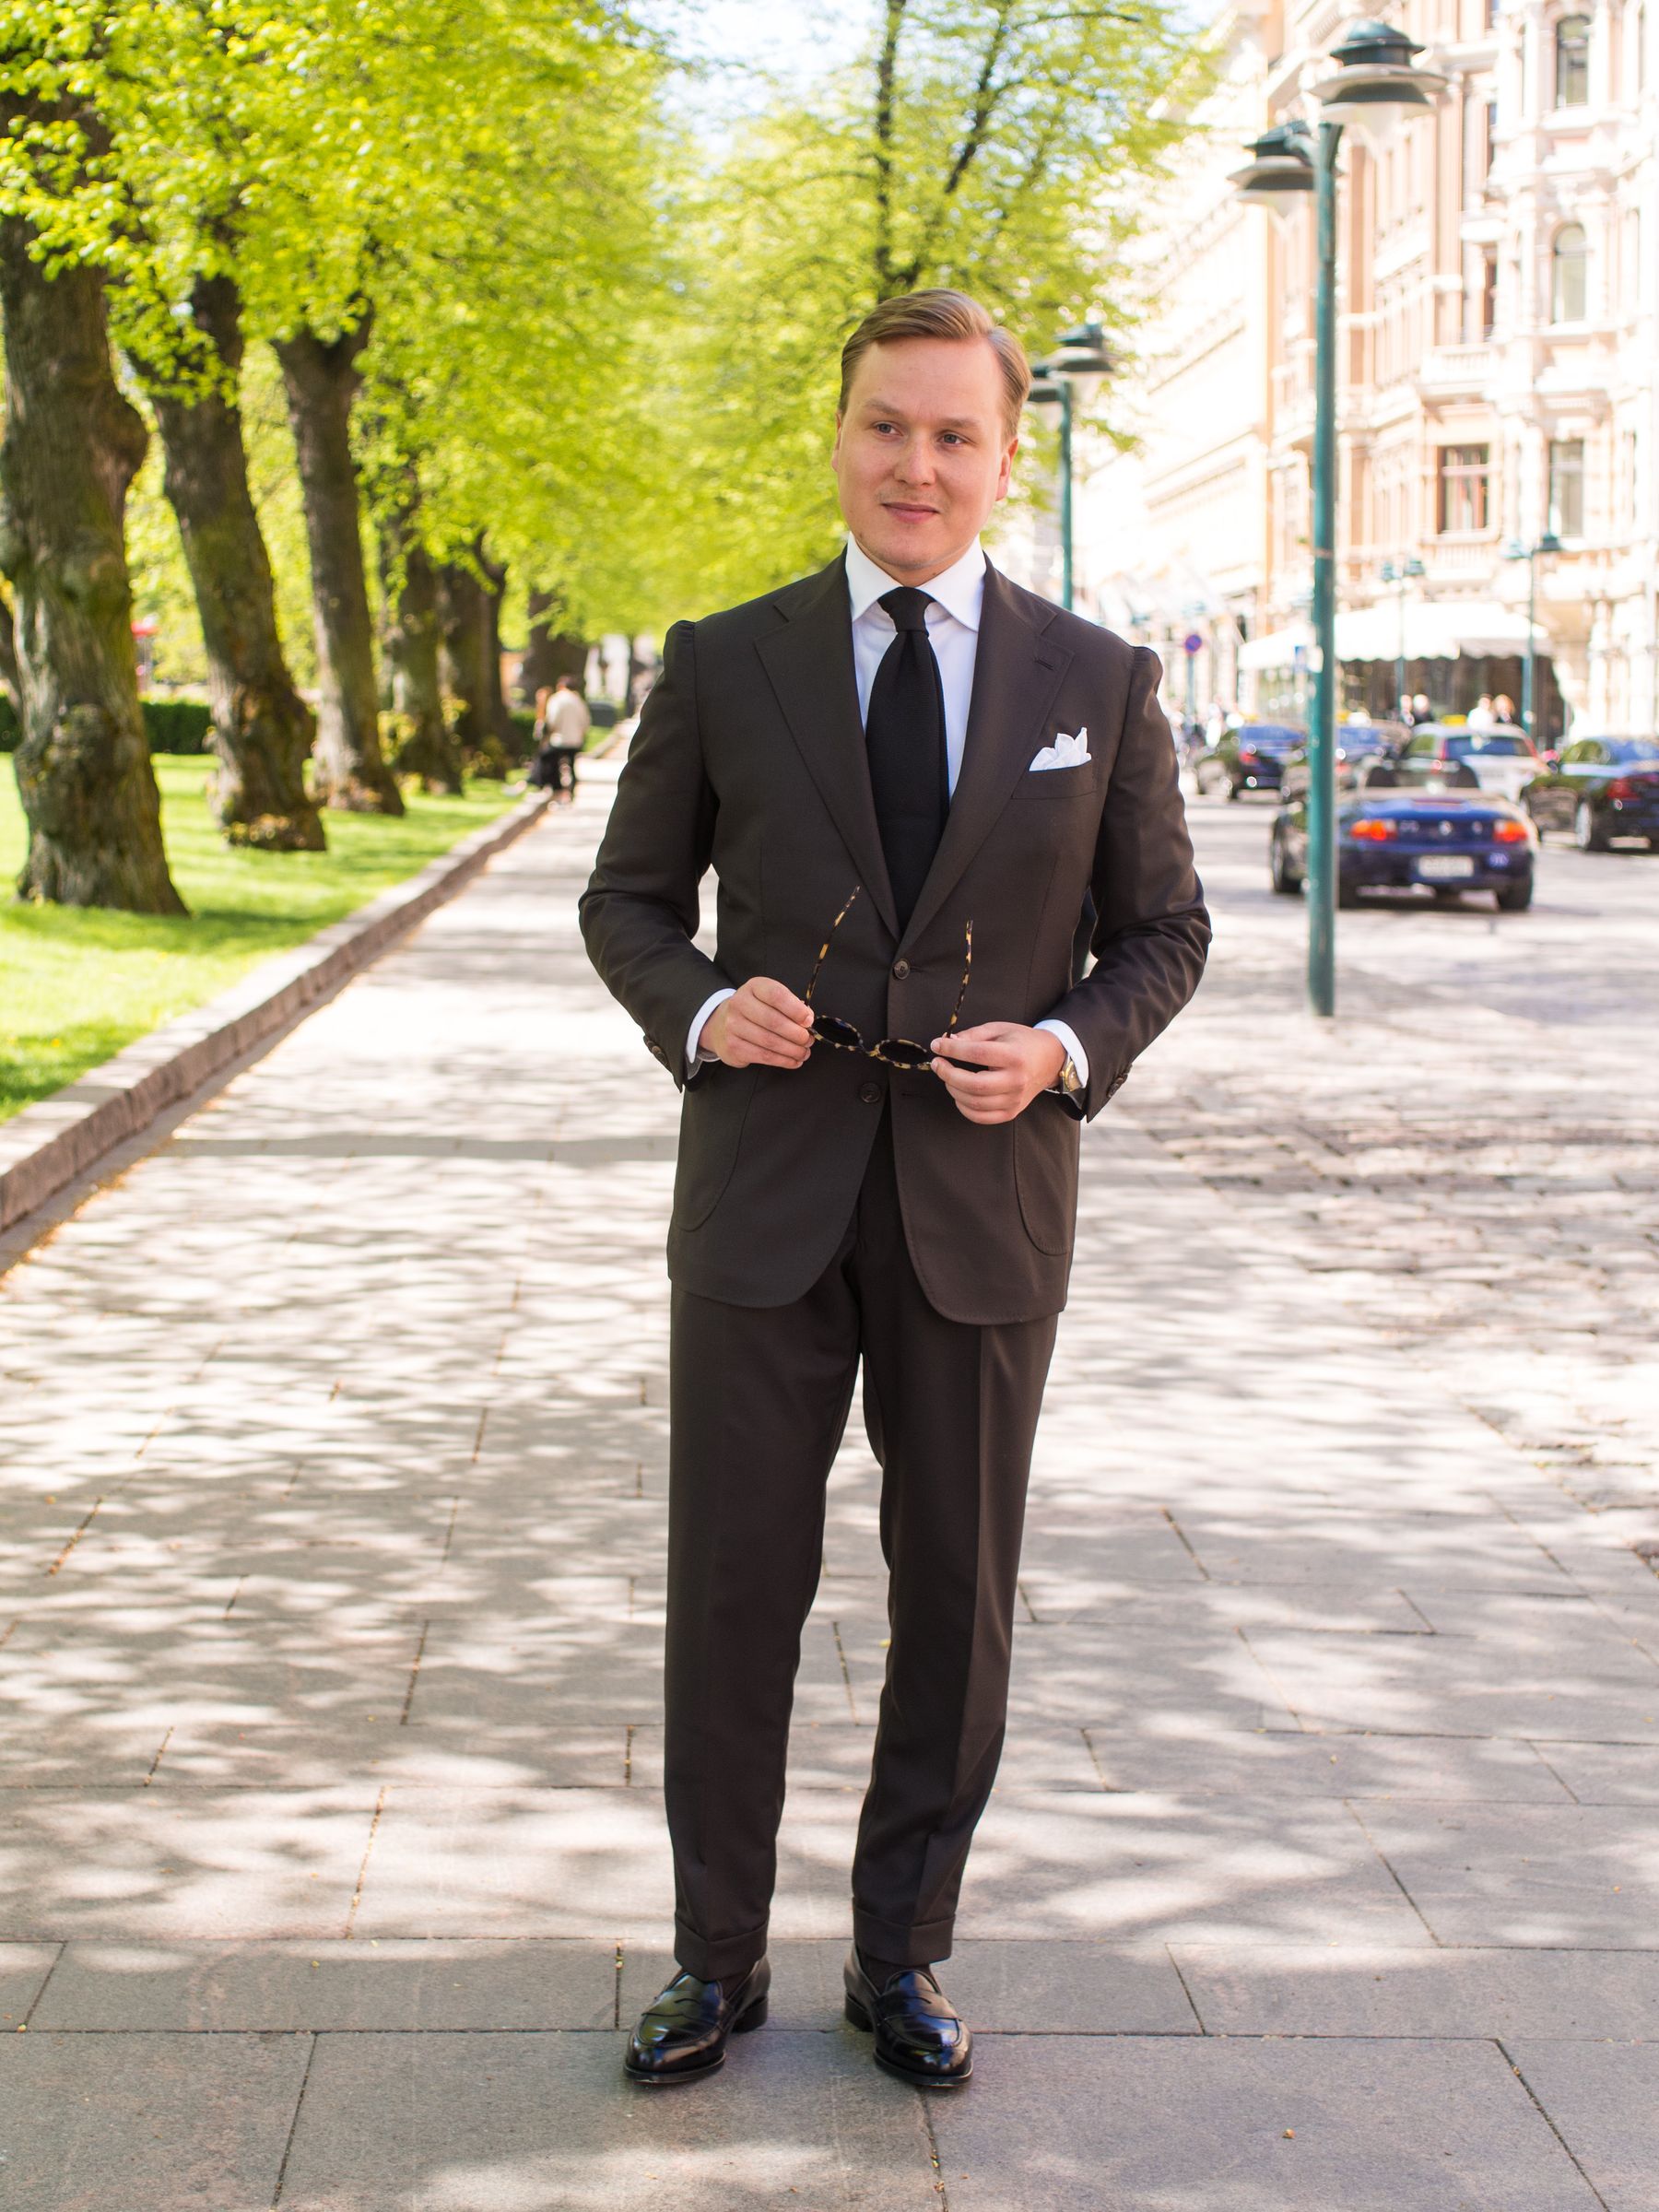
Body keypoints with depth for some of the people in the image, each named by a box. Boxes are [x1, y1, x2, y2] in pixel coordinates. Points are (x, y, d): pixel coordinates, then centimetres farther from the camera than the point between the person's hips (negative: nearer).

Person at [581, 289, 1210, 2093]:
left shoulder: (1098, 685, 3)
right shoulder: (723, 664, 2)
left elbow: (1161, 928, 9)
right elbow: (629, 897, 9)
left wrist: (1067, 1048, -10)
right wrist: (700, 1005, -12)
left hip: (984, 1204, 0)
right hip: (767, 1195, 0)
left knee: (955, 1602, 9)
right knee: (733, 1590, 5)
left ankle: (902, 1958, 26)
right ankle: (718, 1958, 22)